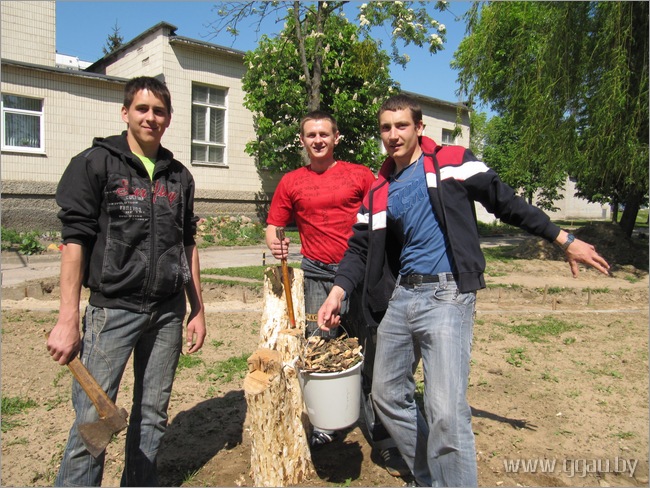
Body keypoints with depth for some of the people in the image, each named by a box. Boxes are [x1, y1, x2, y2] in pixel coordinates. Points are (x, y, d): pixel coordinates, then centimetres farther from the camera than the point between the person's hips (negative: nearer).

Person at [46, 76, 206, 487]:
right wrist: (68, 320, -12)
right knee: (93, 421, -2)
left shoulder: (179, 175, 12)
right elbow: (75, 240, -6)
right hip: (113, 309, -4)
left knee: (153, 415, 12)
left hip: (168, 312, 4)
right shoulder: (96, 163, 0)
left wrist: (198, 310, 13)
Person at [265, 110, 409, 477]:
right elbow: (274, 226, 13)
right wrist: (276, 245, -11)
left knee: (373, 354, -2)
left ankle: (387, 440, 10)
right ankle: (326, 425, 27)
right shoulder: (291, 182, 10)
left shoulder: (360, 175, 5)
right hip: (316, 275, 2)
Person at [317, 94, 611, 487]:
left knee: (446, 411, -15)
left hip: (447, 296, -6)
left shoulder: (452, 162, 1)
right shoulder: (378, 193, 13)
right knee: (388, 395, 14)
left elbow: (506, 201, 4)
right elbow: (360, 248, 10)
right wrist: (339, 291, -7)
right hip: (398, 296, 6)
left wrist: (564, 239, 3)